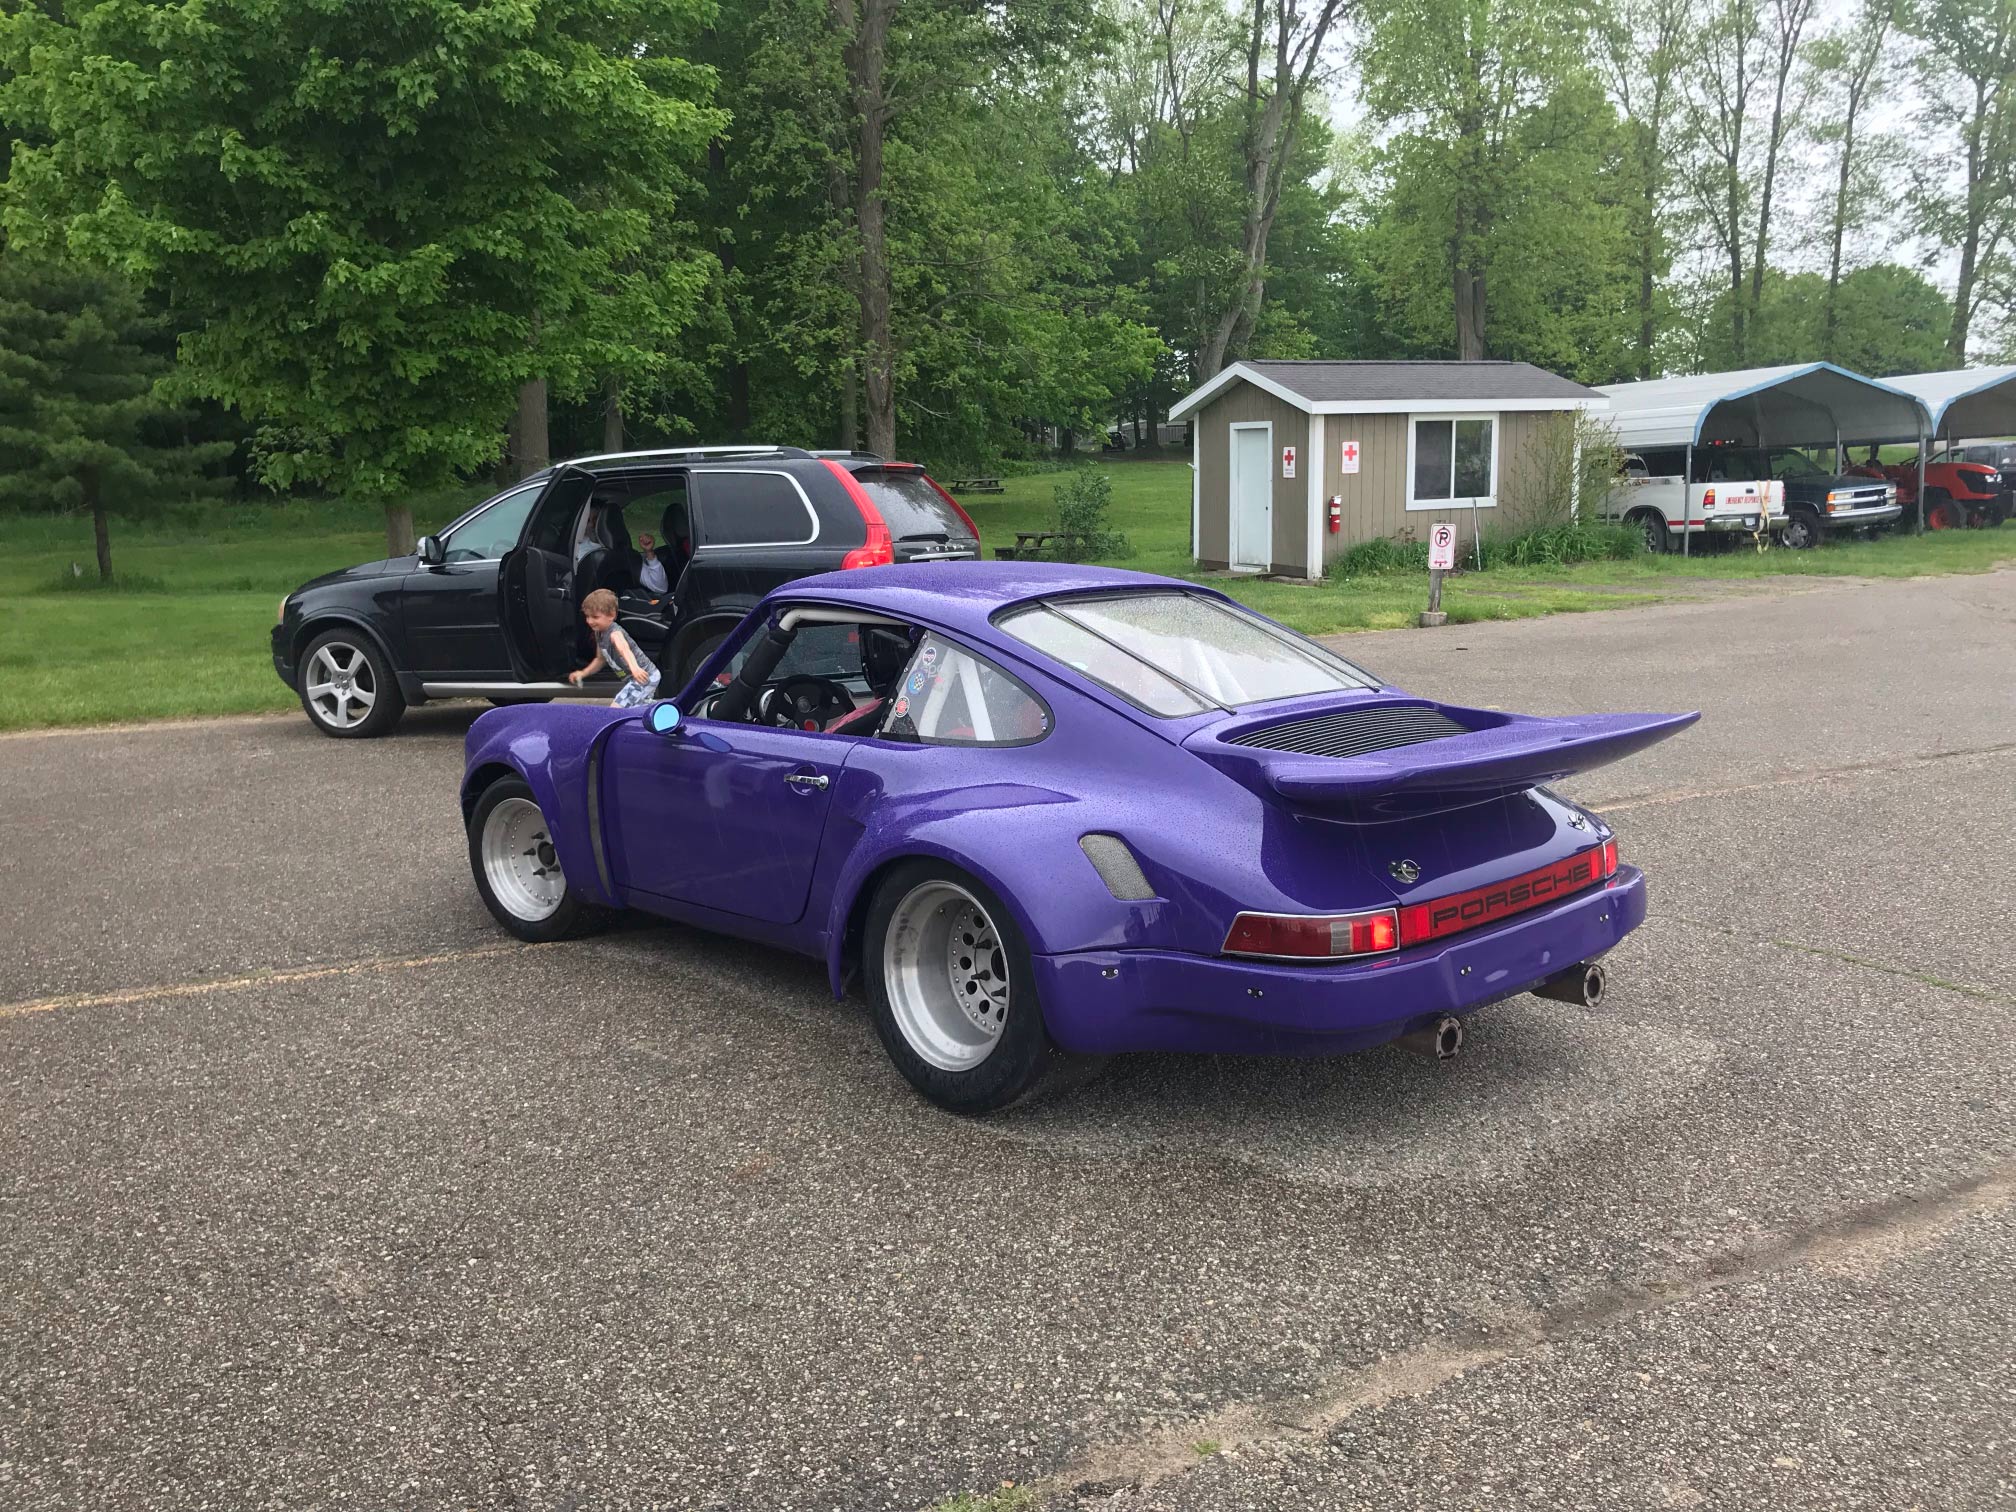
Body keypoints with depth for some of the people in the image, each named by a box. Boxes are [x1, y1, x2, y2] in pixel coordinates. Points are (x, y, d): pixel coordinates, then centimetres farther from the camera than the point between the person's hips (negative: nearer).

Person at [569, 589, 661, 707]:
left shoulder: (615, 633, -25)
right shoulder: (599, 633, 3)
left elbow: (625, 650, -48)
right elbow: (600, 660, 18)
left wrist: (635, 668, -65)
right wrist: (583, 673, 7)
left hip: (643, 676, -10)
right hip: (632, 677, 10)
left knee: (615, 708, -22)